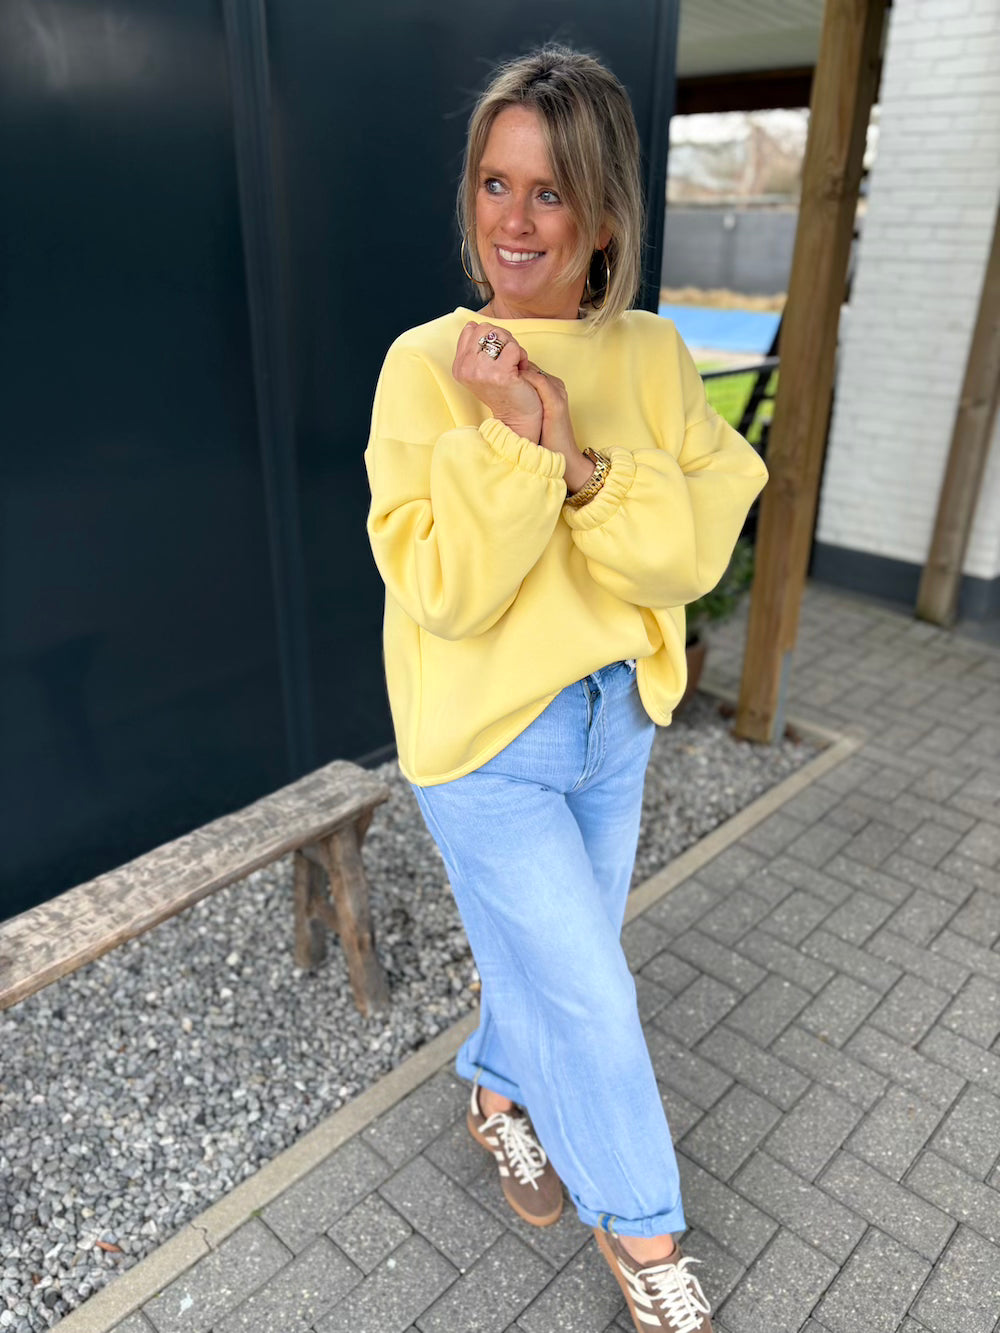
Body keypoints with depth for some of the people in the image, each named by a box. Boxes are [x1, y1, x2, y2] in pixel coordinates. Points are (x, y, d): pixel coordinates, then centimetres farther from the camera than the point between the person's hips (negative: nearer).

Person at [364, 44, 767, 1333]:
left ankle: (498, 1095, 55)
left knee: (555, 952, 23)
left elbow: (695, 550, -11)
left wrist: (577, 460, -25)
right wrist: (507, 438, -29)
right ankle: (639, 1226, 36)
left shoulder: (654, 356, -4)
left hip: (616, 720, 5)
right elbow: (447, 593, -20)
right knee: (588, 996, 6)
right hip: (486, 743, -4)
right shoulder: (426, 364, -15)